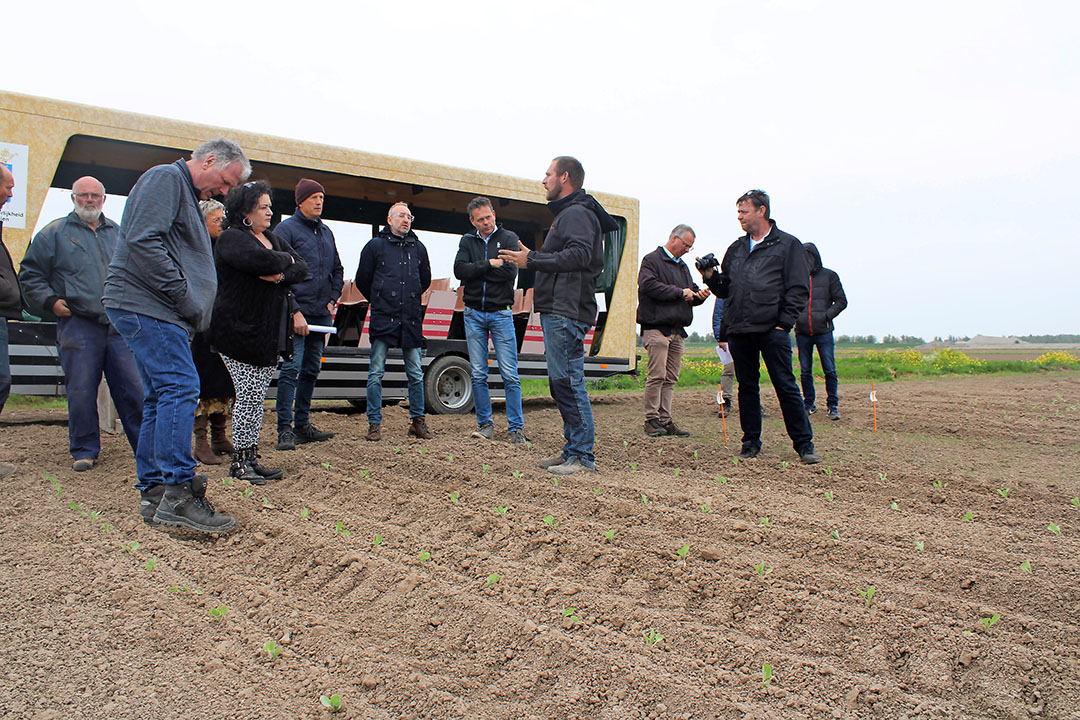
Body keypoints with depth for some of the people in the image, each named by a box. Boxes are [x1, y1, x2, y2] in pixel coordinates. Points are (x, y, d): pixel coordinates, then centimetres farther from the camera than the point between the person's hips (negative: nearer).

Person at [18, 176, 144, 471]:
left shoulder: (118, 233, 17)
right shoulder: (54, 233, 7)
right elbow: (30, 275, 9)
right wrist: (50, 301, -4)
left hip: (120, 325, 2)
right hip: (78, 324, -2)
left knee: (132, 388, 1)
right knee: (81, 391, 0)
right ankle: (84, 451, 12)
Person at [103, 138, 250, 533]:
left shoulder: (185, 193, 26)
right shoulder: (165, 178, -6)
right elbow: (143, 241, -20)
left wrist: (192, 308, 11)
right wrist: (184, 297, -17)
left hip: (159, 312, 11)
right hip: (145, 304, -11)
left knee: (161, 397, 9)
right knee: (180, 387, -16)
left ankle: (153, 494, 14)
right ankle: (178, 493, -17)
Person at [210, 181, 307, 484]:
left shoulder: (274, 239, 19)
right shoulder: (231, 238, -7)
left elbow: (302, 268, 8)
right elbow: (260, 260, -26)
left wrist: (281, 275, -12)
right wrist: (285, 260, -5)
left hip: (269, 332, 8)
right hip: (240, 331, -8)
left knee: (257, 398, 10)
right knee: (248, 396, -7)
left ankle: (251, 457, 16)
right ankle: (239, 461, 3)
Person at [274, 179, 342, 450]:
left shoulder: (326, 232, 18)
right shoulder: (286, 229, -4)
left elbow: (337, 270, 25)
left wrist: (332, 300, 10)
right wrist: (294, 311, -16)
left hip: (322, 314, 7)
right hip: (297, 313, -7)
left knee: (312, 371, 12)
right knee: (291, 369, -10)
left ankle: (303, 425, 21)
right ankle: (285, 429, -6)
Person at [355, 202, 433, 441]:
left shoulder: (418, 248, 13)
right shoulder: (375, 246, 3)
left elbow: (425, 280, 25)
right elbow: (362, 280, 10)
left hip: (411, 321, 3)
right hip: (383, 319, -3)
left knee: (416, 374, 5)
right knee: (376, 373, -3)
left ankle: (418, 422, 15)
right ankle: (374, 424, 4)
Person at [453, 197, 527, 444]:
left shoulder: (508, 238, 3)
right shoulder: (467, 241, 11)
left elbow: (510, 272, -12)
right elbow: (459, 271, -5)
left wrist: (475, 271, -8)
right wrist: (489, 264, -13)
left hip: (501, 314, -2)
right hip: (474, 314, 3)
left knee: (510, 375, -4)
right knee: (478, 375, 3)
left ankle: (516, 428, 1)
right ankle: (485, 425, 13)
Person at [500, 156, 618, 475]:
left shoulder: (577, 213, -9)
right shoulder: (568, 213, 25)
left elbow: (578, 255, -25)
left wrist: (532, 259, -21)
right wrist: (533, 258, 23)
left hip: (566, 313, -11)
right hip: (558, 310, 11)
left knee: (569, 382, -10)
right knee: (561, 382, 13)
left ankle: (583, 456, -5)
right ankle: (573, 449, 20)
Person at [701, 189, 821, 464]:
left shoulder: (788, 245, 4)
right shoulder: (736, 248, 19)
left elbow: (798, 289, -1)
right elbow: (725, 289, 22)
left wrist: (783, 323, -9)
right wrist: (711, 276, 3)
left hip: (772, 331, -5)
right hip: (739, 332, 5)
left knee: (786, 387, -5)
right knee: (747, 388, 9)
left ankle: (804, 444, 4)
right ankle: (751, 443, 18)